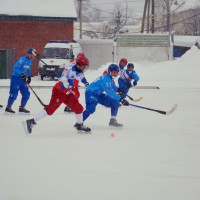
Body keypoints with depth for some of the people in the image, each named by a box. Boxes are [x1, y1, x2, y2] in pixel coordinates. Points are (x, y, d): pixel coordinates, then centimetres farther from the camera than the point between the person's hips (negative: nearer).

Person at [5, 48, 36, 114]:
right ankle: (8, 107, -1)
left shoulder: (30, 61, 12)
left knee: (26, 93, 5)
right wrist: (21, 74, -33)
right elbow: (16, 67, -25)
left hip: (22, 79, 9)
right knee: (14, 93, -11)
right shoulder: (22, 60, -17)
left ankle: (22, 107, 16)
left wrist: (28, 76, 15)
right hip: (16, 78, -9)